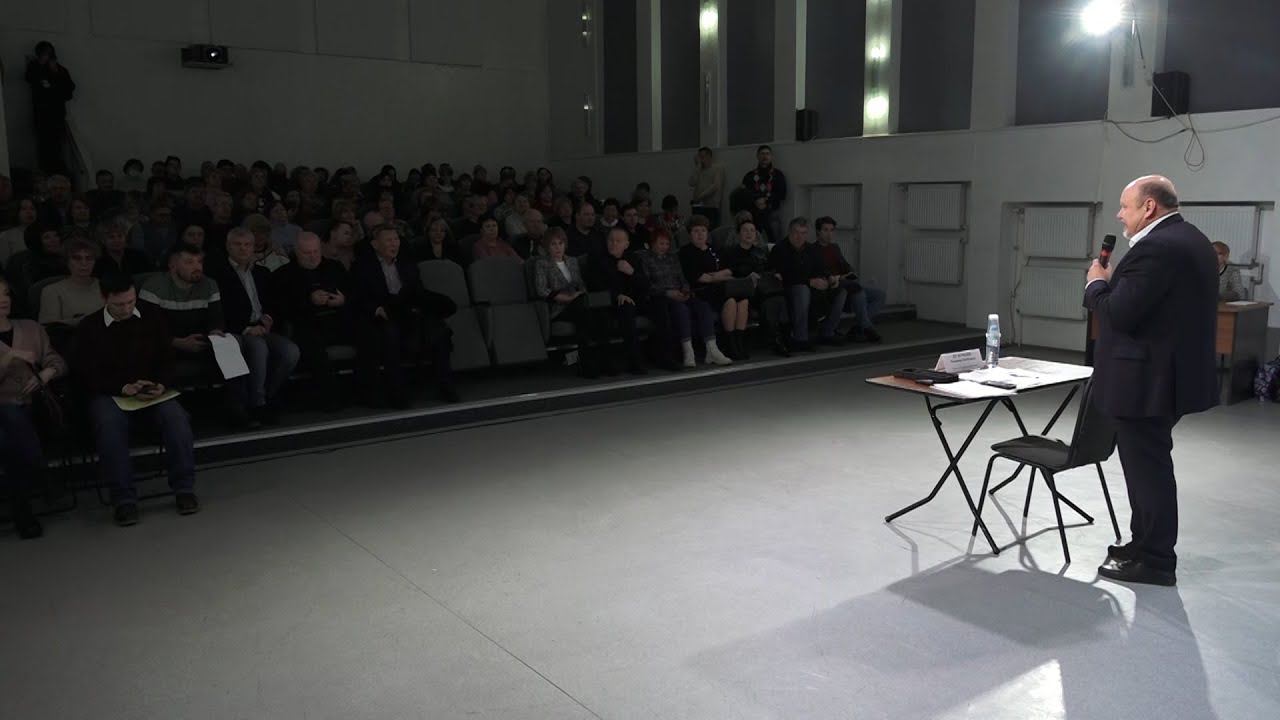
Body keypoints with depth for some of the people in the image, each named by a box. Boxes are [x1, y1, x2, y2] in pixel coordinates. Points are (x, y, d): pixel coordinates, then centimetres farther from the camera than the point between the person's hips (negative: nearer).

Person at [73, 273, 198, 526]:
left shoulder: (152, 318, 9)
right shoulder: (88, 328, 4)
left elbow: (166, 359, 10)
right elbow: (87, 375, -2)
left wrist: (162, 385, -11)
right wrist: (123, 389, -17)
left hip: (152, 391, 1)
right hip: (109, 394, -1)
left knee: (176, 416, -30)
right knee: (109, 425, -35)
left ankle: (184, 489, -22)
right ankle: (123, 499, -30)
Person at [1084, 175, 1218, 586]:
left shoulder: (1156, 247, -21)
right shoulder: (1189, 239, 13)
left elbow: (1119, 314, -24)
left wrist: (1097, 283, -7)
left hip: (1149, 379, -11)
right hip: (1172, 373, 11)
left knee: (1147, 468, 0)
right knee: (1149, 466, 19)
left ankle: (1154, 561, 10)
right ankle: (1147, 545, 31)